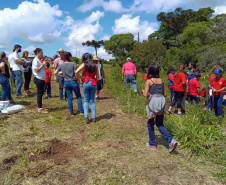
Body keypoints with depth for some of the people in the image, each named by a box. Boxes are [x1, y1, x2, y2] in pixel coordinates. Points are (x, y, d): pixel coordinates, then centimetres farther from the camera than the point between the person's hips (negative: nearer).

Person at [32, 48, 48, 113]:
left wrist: (44, 65, 7)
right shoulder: (35, 60, -12)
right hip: (38, 79, -9)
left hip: (42, 79, 9)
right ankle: (40, 108, 4)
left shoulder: (39, 60, 16)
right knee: (39, 93, -4)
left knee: (41, 93, 13)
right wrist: (43, 64, -15)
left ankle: (40, 107, 22)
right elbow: (37, 70, -19)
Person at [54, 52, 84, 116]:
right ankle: (81, 111, 11)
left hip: (66, 83, 4)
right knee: (78, 96, 11)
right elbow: (76, 73, -15)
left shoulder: (61, 65, 1)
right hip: (73, 82, -3)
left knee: (69, 98, 10)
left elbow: (55, 73, 1)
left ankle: (72, 113, 14)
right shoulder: (73, 64, -12)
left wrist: (63, 76, 10)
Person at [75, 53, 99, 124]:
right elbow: (97, 76, 9)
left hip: (86, 83, -2)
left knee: (86, 100, 8)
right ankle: (93, 117, 8)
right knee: (92, 101, 11)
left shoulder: (84, 65, -1)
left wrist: (80, 77, 0)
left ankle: (86, 117, -1)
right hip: (93, 83, 3)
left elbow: (76, 72, -15)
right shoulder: (95, 65, 9)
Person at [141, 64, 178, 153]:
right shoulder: (161, 80, 9)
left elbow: (145, 95, -10)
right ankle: (171, 141, -2)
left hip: (153, 103, -5)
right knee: (160, 124, 15)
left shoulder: (149, 81, -6)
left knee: (150, 124, 14)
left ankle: (152, 144, 23)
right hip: (161, 102, 5)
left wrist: (143, 91, 10)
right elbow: (165, 94, 12)